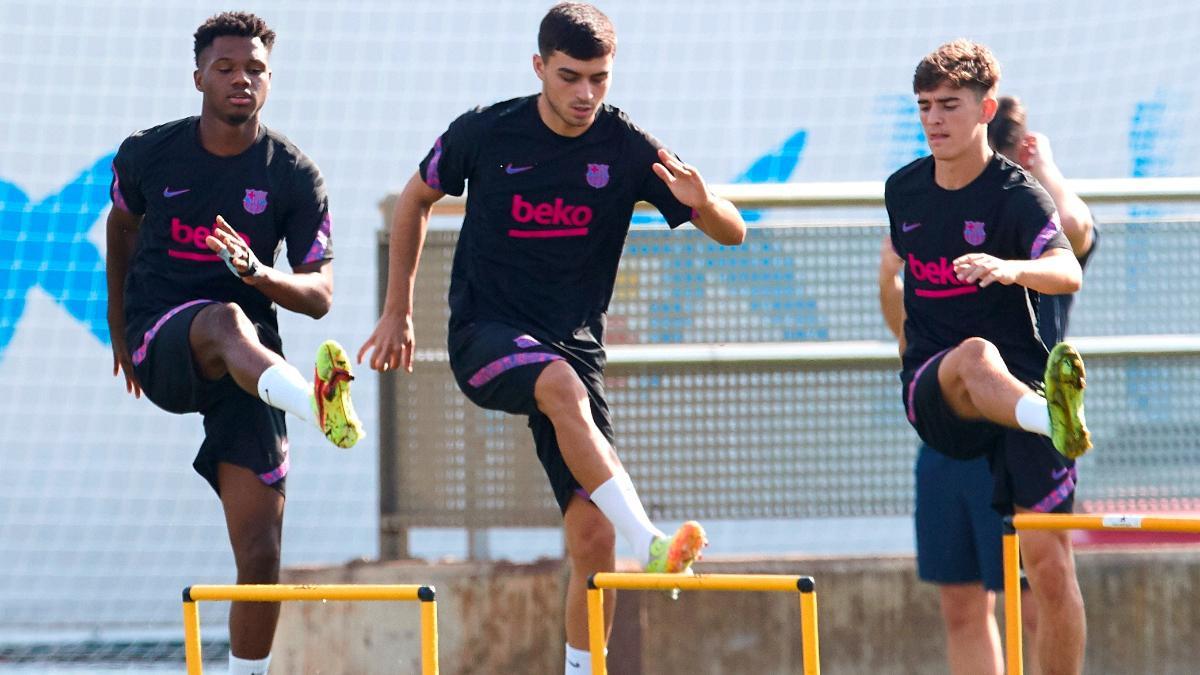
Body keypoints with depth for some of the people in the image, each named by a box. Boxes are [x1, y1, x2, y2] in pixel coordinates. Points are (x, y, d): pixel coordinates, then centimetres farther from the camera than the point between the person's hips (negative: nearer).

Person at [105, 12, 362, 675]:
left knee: (261, 555, -7)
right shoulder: (147, 154, 1)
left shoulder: (294, 176, -1)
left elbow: (319, 295, -4)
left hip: (246, 368, 2)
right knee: (226, 321, -40)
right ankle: (315, 403, -70)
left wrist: (262, 276, -25)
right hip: (160, 343, -2)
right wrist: (119, 327, 32)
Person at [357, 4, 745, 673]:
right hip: (485, 335, -2)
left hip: (575, 345, 2)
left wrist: (702, 202, -28)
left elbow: (732, 233, -4)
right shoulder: (486, 133, -6)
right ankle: (649, 543, -49)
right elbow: (416, 199, 13)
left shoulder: (628, 148, -5)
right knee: (561, 386, -37)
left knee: (593, 536, -8)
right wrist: (398, 311, 14)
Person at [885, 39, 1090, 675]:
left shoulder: (1016, 193, -7)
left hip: (1021, 381, -1)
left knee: (1049, 562, -9)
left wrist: (1011, 268, -47)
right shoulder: (903, 190, 8)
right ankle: (1056, 421, -68)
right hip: (931, 392, 1)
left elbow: (1067, 273, -26)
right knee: (977, 355, -37)